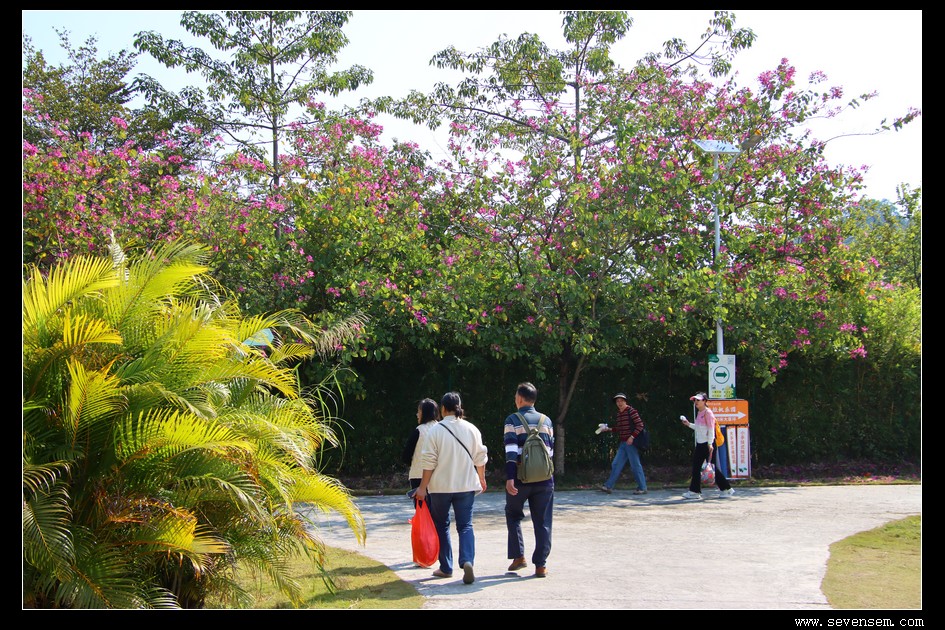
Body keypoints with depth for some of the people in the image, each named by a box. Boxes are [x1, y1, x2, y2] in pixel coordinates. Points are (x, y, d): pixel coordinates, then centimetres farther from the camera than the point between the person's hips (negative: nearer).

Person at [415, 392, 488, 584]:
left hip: (440, 486, -2)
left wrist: (423, 487, -3)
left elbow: (428, 461, -9)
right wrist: (481, 479, 23)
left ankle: (446, 568, 16)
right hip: (466, 485, 2)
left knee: (441, 525, 14)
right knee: (465, 525, 4)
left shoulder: (435, 430, -9)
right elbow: (480, 458, 7)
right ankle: (467, 561, -19)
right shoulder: (471, 429, 1)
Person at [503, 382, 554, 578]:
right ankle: (540, 565, 4)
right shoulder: (546, 420, 9)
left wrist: (510, 478, -16)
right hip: (544, 478, 2)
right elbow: (551, 449, 13)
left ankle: (518, 556, 9)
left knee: (513, 514, 18)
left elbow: (511, 451, -12)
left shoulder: (512, 420, -2)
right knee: (542, 521, 7)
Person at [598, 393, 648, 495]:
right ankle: (608, 486, 8)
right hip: (623, 443, 8)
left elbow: (640, 425, -14)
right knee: (616, 464, 6)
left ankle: (642, 488, 6)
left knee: (635, 465, -3)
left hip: (631, 442, -8)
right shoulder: (619, 413, 13)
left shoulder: (631, 411, -10)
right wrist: (608, 429, 10)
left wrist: (632, 437, -19)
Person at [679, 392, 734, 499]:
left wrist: (710, 444, -22)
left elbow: (711, 429, -17)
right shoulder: (699, 413, 14)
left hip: (707, 444, -9)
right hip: (700, 443, 9)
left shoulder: (707, 412, -12)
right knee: (696, 467, 8)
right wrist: (689, 424, 14)